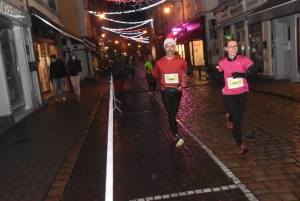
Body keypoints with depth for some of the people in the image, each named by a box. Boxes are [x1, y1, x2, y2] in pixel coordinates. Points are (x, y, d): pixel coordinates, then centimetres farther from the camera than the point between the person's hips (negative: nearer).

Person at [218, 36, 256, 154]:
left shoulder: (243, 59, -9)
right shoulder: (222, 63, -5)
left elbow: (254, 72, -16)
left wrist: (241, 74, -29)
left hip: (241, 94, 2)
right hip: (229, 95, -2)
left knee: (238, 117, 16)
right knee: (237, 119, -8)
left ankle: (229, 118, 55)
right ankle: (240, 145, 6)